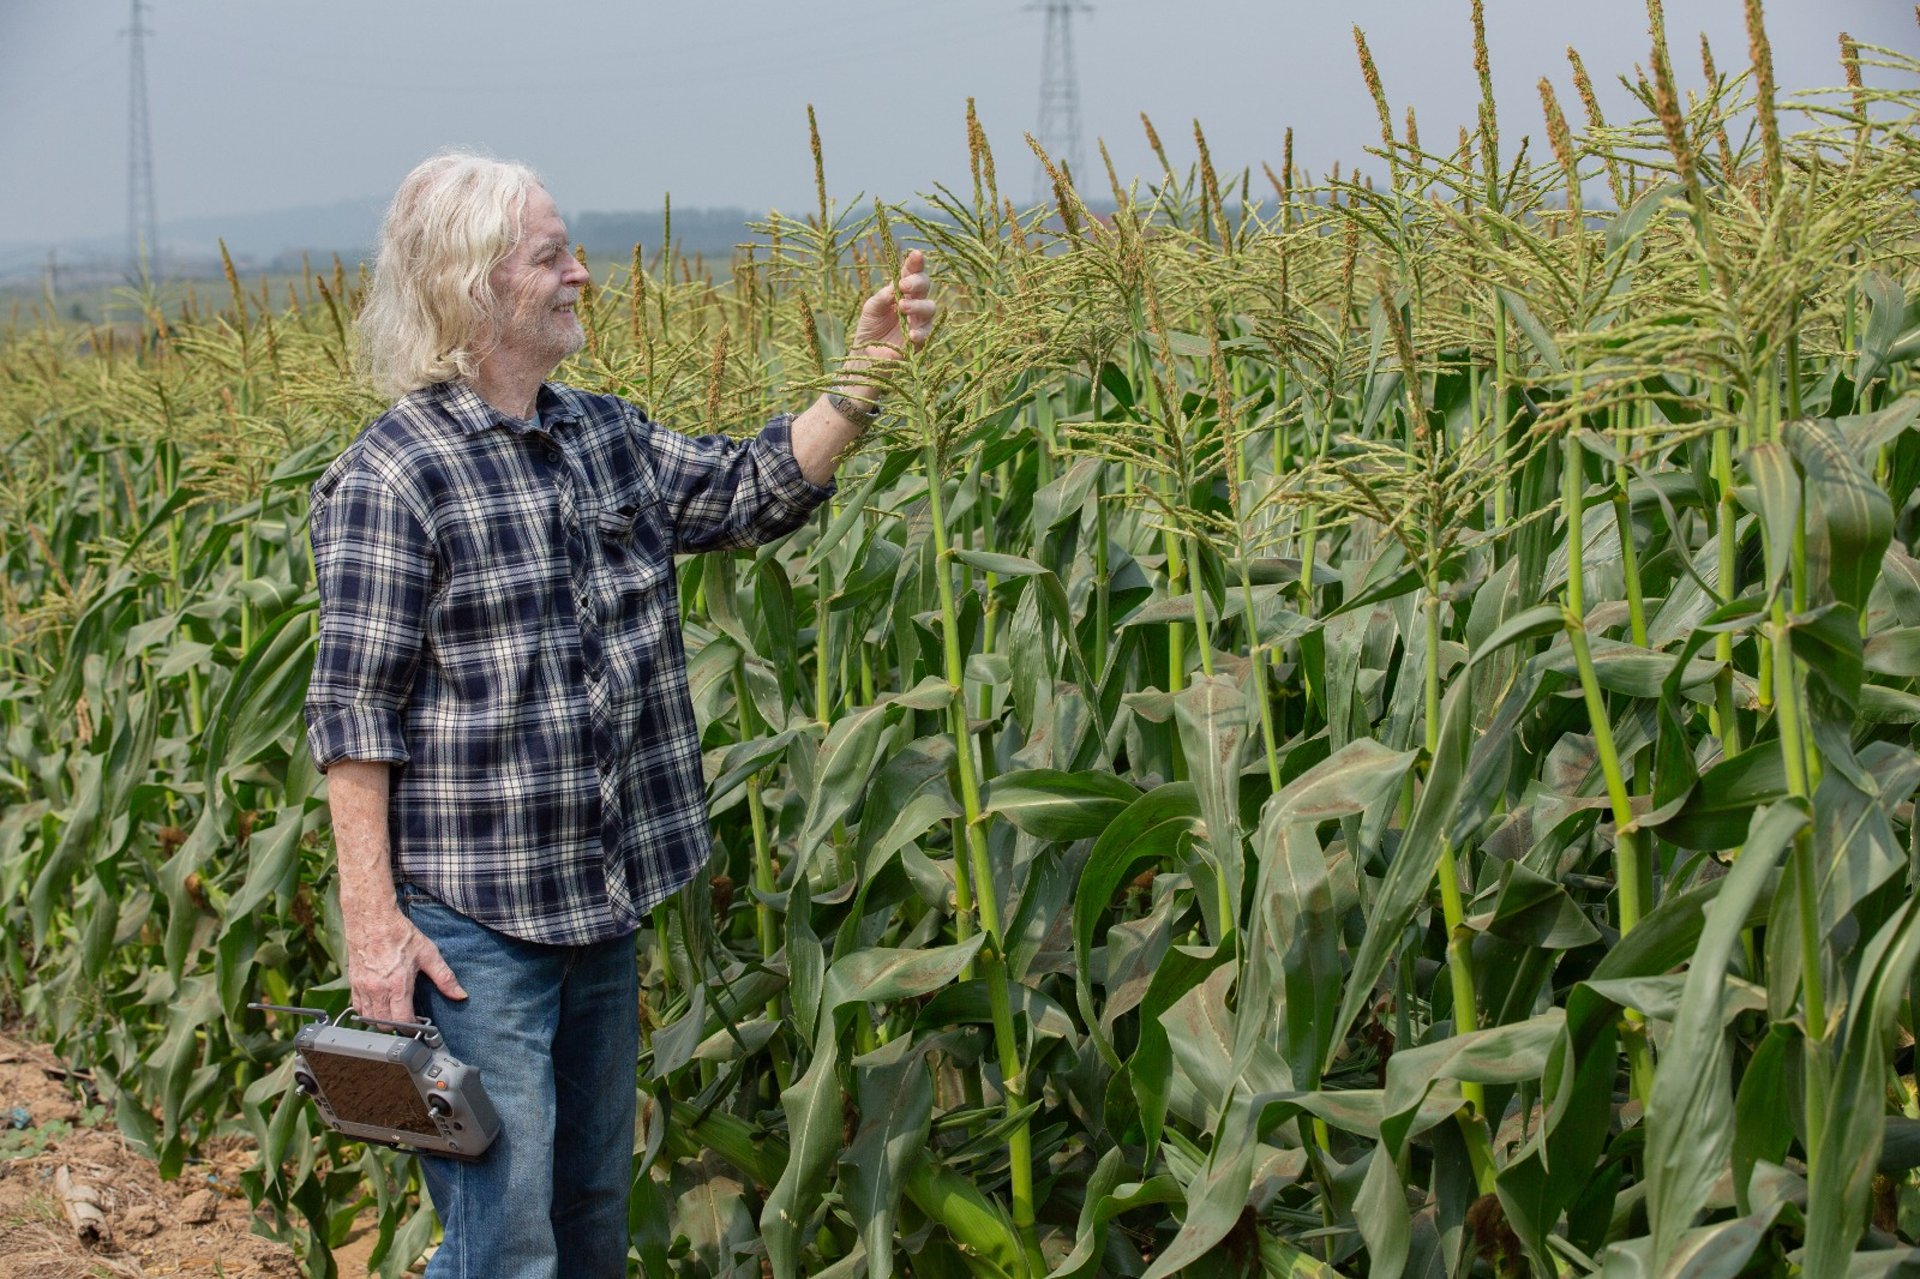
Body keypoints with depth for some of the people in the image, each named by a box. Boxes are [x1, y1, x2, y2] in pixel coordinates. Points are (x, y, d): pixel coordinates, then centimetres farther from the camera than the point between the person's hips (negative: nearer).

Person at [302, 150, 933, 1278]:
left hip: (608, 901, 7)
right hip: (474, 925, -7)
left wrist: (865, 377, -1)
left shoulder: (607, 438, 9)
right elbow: (354, 714, -14)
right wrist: (372, 922, -17)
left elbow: (760, 490, 13)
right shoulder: (391, 478, -13)